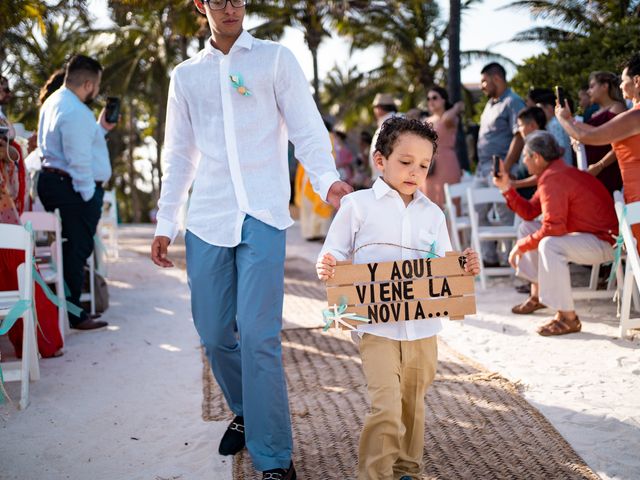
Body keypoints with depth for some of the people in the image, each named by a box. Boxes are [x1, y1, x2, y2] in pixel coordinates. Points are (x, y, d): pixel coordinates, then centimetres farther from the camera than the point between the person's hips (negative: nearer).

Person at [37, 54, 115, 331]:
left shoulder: (54, 102, 16)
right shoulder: (76, 112, -19)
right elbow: (79, 160, -22)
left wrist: (100, 128, 19)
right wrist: (89, 195, -17)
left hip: (52, 181, 11)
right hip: (73, 188, -11)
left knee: (67, 248, 15)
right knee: (77, 249, -4)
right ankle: (72, 315, 1)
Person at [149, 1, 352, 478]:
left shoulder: (275, 59, 7)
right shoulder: (186, 75, 16)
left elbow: (307, 129, -1)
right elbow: (179, 156, 19)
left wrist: (327, 180, -19)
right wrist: (165, 224, 14)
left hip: (262, 214, -4)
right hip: (207, 218, 4)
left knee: (258, 335, -12)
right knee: (214, 334, 6)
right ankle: (245, 412, 33)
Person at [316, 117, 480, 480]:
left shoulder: (432, 214, 10)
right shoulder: (358, 205, -1)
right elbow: (337, 254, 1)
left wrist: (466, 267, -8)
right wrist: (327, 267, -21)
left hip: (424, 329, 4)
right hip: (378, 327, -4)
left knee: (413, 406, 16)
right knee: (386, 407, -14)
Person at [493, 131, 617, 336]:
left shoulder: (552, 179, -24)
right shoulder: (554, 173, 9)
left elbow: (553, 228, -31)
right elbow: (529, 212, 12)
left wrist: (522, 246, -19)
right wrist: (506, 187, 7)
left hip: (604, 241, -11)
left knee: (550, 245, -37)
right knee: (526, 228, 16)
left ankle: (567, 317, -29)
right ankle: (538, 295, 23)